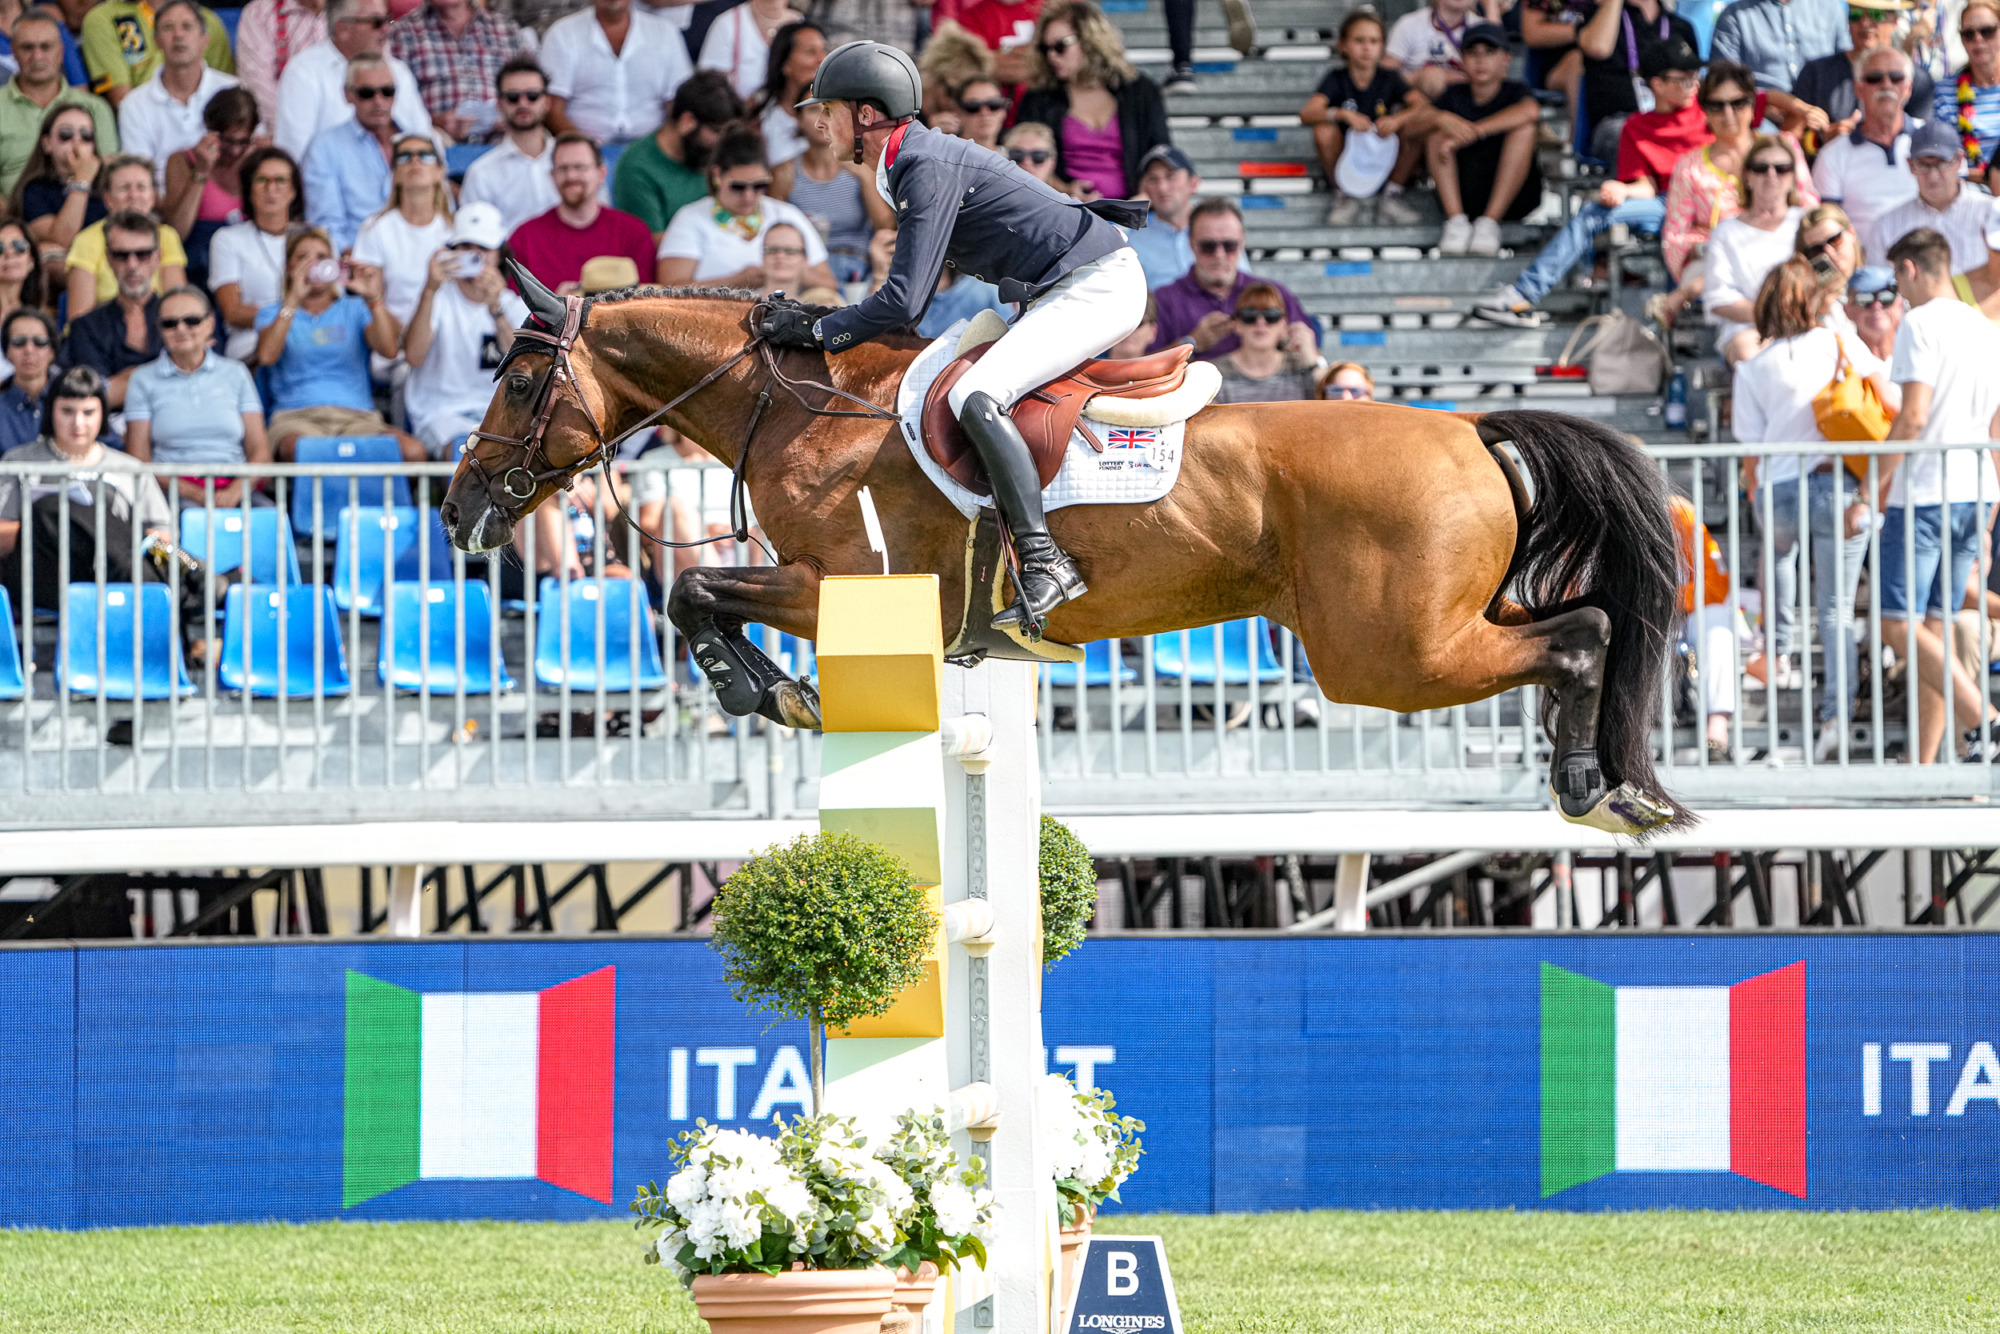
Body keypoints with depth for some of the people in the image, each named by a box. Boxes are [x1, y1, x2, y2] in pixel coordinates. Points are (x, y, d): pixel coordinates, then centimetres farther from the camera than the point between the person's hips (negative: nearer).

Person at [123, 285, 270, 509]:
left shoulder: (235, 373, 18)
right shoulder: (144, 379, 13)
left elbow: (259, 449, 11)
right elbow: (139, 461, 4)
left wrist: (235, 491, -12)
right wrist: (194, 493, -13)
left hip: (235, 488, 2)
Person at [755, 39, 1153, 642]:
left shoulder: (930, 168, -18)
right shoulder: (911, 165, 14)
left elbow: (904, 300, -22)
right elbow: (917, 299, 19)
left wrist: (818, 332, -11)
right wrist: (818, 318, 12)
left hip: (1094, 286, -11)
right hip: (1072, 292, 11)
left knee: (976, 398, -26)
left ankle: (1044, 564, -32)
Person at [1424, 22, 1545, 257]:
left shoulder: (1514, 92, -3)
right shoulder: (1455, 96, 5)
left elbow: (1531, 111, -29)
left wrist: (1473, 131, -36)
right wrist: (1441, 119, -36)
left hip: (1513, 199, -3)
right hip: (1460, 197, 3)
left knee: (1524, 127, -22)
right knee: (1436, 124, -9)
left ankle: (1490, 221, -26)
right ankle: (1456, 220, -20)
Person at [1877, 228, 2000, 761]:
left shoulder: (1921, 324, -10)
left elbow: (1913, 417, -18)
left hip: (1923, 495, -8)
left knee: (1897, 624, -8)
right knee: (1932, 627, 10)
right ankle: (1924, 764, 8)